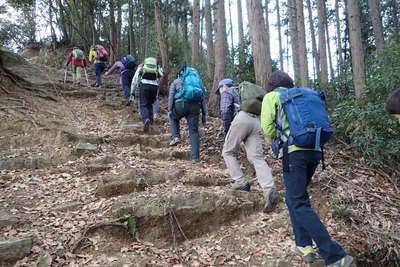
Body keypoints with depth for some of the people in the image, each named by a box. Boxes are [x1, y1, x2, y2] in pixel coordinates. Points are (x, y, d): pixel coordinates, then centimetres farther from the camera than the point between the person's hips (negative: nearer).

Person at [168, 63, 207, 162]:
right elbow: (203, 98, 22)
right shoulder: (197, 81, 29)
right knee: (194, 131, 6)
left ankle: (176, 137, 13)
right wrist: (204, 114, 20)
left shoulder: (175, 82, 21)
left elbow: (171, 96, 5)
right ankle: (195, 157, 2)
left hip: (181, 105, -2)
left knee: (174, 118, 32)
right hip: (195, 106, 2)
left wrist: (169, 110, 3)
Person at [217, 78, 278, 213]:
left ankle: (240, 182, -2)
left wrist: (227, 131, 7)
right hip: (257, 122, 6)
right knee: (257, 157, -6)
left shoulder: (227, 92, 18)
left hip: (242, 119, -6)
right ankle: (270, 190, -26)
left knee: (228, 152, 10)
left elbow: (225, 111, -2)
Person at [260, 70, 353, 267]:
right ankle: (303, 245, 18)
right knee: (294, 197, 20)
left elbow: (267, 126, -2)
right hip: (315, 151, 7)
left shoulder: (271, 96, 10)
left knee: (299, 205, -6)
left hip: (294, 152, -6)